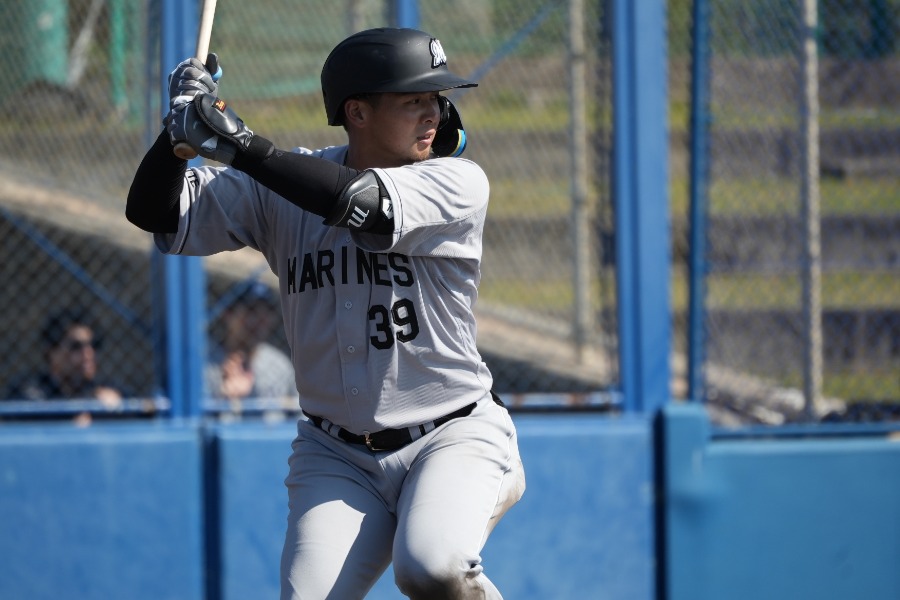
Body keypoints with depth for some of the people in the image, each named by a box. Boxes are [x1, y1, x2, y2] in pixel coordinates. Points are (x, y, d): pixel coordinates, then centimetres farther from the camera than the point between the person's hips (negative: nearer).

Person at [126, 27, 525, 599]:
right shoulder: (281, 184, 1)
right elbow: (155, 212, -4)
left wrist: (239, 144, -29)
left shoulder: (458, 182, -9)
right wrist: (181, 130, -23)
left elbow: (363, 205, -27)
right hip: (337, 459, 3)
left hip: (453, 442, -3)